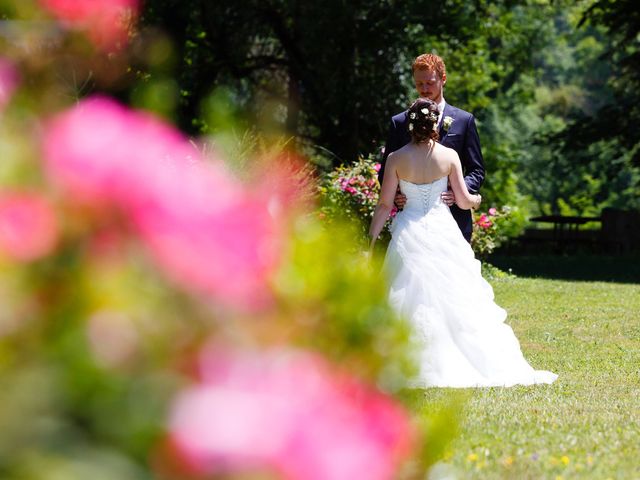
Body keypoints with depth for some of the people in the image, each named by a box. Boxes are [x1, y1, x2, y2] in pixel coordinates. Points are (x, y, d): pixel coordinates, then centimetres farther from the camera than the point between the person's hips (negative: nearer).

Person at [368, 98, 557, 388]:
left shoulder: (397, 159, -5)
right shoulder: (448, 156, -4)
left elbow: (385, 205, -4)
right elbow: (464, 201, 1)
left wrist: (371, 242, 4)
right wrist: (478, 199, 24)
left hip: (409, 235, -1)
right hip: (442, 232, 1)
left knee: (409, 302, 5)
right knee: (455, 300, 7)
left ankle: (417, 367, -1)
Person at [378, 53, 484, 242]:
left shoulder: (464, 120, 8)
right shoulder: (399, 122, 10)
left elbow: (476, 170, 7)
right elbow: (385, 170, 12)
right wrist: (394, 194, -9)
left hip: (453, 219, 0)